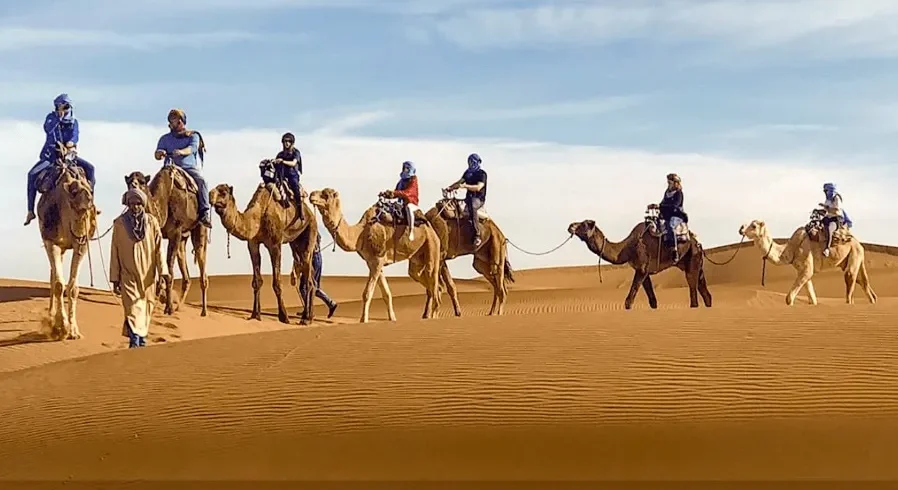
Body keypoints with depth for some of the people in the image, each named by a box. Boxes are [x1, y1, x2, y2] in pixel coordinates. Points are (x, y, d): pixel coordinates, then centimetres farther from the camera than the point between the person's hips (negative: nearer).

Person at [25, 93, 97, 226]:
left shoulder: (73, 121, 7)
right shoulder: (51, 117, 1)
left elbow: (75, 134, -10)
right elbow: (47, 129, -20)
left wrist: (72, 141, -32)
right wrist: (59, 116, -27)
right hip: (50, 154, -2)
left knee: (89, 168, -15)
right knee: (32, 174, -23)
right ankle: (30, 211, -19)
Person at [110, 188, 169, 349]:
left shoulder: (151, 222, 2)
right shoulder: (119, 223, 0)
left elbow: (158, 247, 2)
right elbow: (115, 252, 4)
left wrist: (163, 270, -7)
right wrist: (114, 278, 3)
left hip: (148, 274, 2)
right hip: (128, 275, -2)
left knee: (147, 308, 9)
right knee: (133, 308, -14)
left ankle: (142, 337, 23)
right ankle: (134, 341, -23)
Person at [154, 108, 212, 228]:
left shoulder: (193, 136, 12)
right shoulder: (165, 138, 19)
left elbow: (192, 148, -9)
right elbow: (157, 154, 7)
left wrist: (181, 152, -32)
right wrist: (160, 153, -20)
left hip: (189, 167, -2)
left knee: (201, 181, -32)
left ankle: (204, 212, -36)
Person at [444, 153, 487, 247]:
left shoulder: (482, 173, -6)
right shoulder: (468, 172, 16)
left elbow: (478, 187, -20)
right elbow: (459, 182, 11)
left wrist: (465, 186, -31)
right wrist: (449, 188, -6)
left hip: (479, 199, -8)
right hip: (469, 197, 8)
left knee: (472, 207, -40)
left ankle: (477, 235, -44)